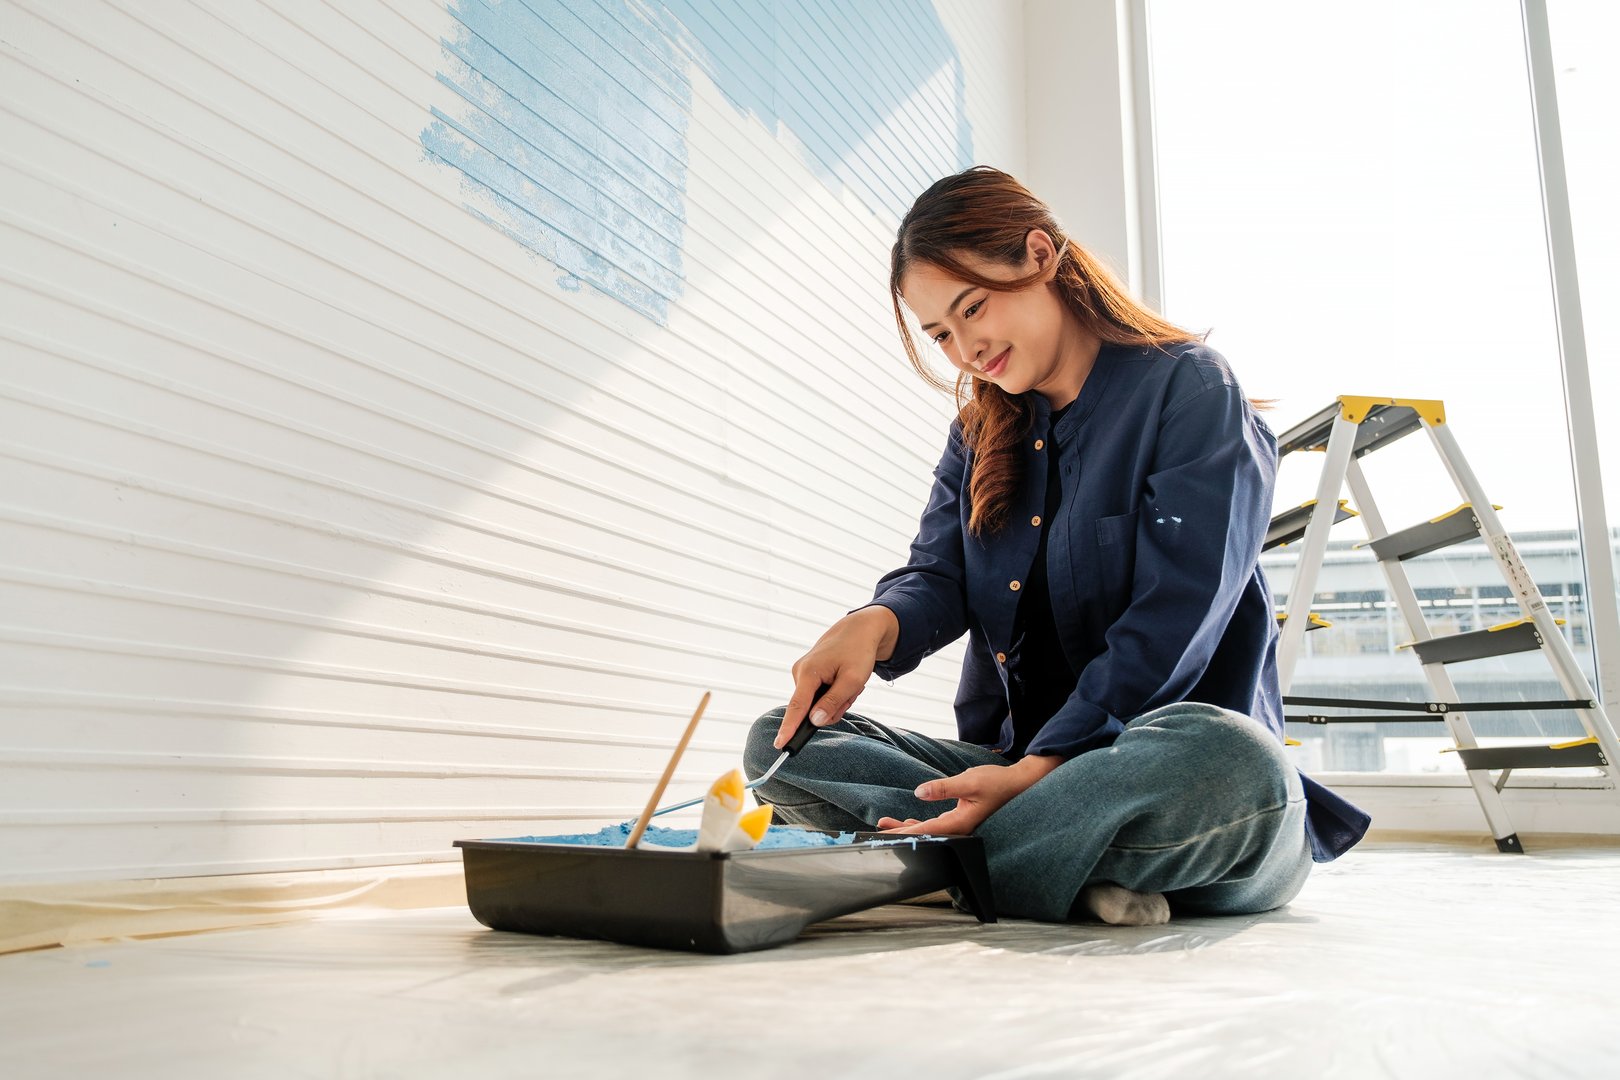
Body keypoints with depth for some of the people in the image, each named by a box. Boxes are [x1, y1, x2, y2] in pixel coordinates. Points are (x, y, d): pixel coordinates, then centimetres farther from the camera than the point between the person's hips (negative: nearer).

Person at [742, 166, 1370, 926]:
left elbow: (1171, 626, -16)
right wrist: (874, 626, -20)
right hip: (1016, 765, 6)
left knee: (1226, 762, -41)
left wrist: (1038, 771, -25)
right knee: (781, 744, -10)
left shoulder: (1189, 388, -6)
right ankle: (1081, 875, -22)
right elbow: (937, 576, 5)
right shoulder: (980, 432, 16)